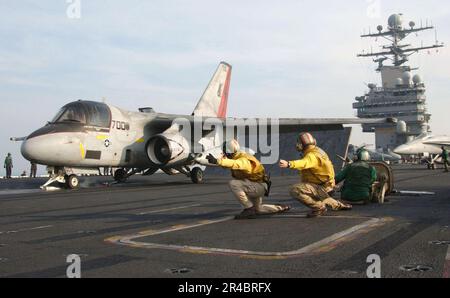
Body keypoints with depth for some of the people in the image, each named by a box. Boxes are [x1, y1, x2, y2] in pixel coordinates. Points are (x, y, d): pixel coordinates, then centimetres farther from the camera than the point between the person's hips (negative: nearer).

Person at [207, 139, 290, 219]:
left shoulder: (244, 160, -31)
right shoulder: (237, 157, 1)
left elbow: (234, 164, -51)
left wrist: (217, 161, -62)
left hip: (259, 186, -10)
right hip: (255, 186, 10)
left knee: (233, 184, -29)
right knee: (258, 209, 29)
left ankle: (249, 209, -20)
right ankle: (281, 208, 41)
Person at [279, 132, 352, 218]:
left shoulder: (312, 156, -24)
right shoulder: (318, 151, 8)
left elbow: (304, 163, -46)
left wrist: (288, 164, -62)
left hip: (321, 187, -10)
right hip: (326, 185, 10)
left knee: (295, 190, -26)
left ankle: (319, 207, -17)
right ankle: (338, 204, 40)